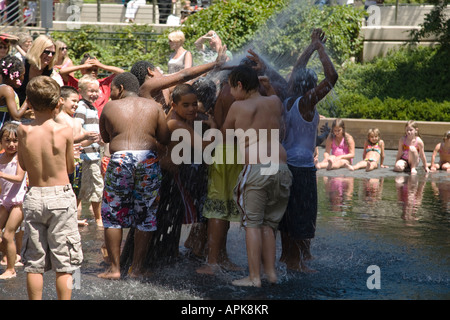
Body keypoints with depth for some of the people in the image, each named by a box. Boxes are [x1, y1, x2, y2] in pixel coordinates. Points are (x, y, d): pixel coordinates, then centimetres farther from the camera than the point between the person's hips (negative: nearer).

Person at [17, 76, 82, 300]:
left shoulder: (23, 131, -5)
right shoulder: (64, 131, -11)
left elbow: (23, 165, 8)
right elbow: (70, 168, 0)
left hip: (33, 197, 2)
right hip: (61, 196, -2)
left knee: (34, 263, 10)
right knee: (64, 264, 4)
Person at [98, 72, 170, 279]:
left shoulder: (110, 107, 7)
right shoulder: (154, 107, 9)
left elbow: (105, 137, 17)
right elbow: (165, 139, 8)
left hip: (120, 160, -2)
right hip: (148, 160, 2)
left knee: (112, 215, 8)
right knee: (145, 216, 10)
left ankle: (114, 268, 7)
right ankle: (137, 267, 12)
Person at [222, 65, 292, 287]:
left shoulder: (238, 107, 3)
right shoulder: (275, 102, 14)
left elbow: (224, 135, 17)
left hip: (256, 169, -5)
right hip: (281, 167, 5)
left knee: (252, 223, -1)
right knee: (268, 223, 13)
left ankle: (254, 277, -6)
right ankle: (271, 271, 11)